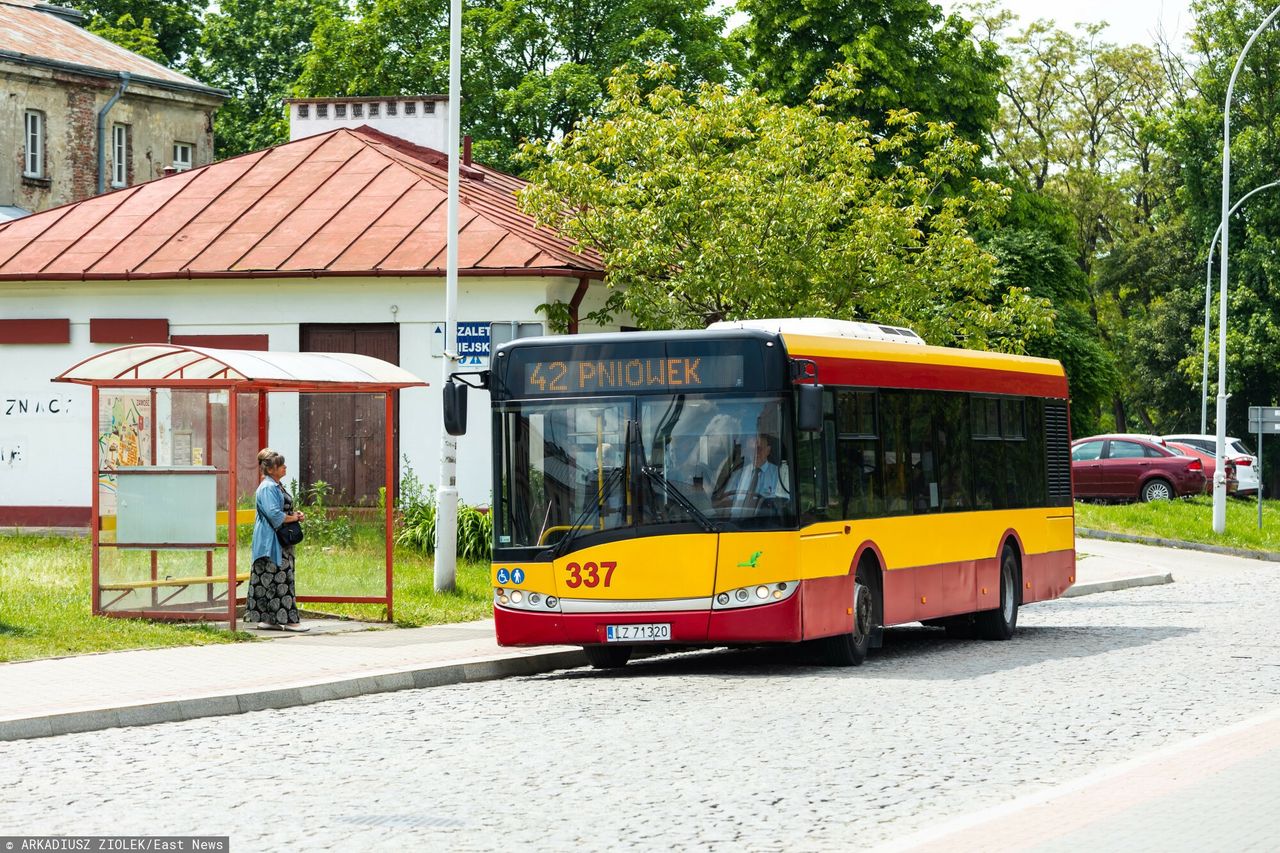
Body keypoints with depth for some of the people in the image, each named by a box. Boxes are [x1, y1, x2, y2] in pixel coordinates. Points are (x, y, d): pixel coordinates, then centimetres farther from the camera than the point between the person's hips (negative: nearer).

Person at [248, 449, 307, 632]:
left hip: (281, 541, 10)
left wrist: (295, 514, 10)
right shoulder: (267, 488, -14)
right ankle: (289, 620, -9)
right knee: (279, 580, -9)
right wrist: (293, 517, -10)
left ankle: (266, 619, 11)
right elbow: (274, 515, -22)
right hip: (271, 541, -10)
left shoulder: (277, 486, 18)